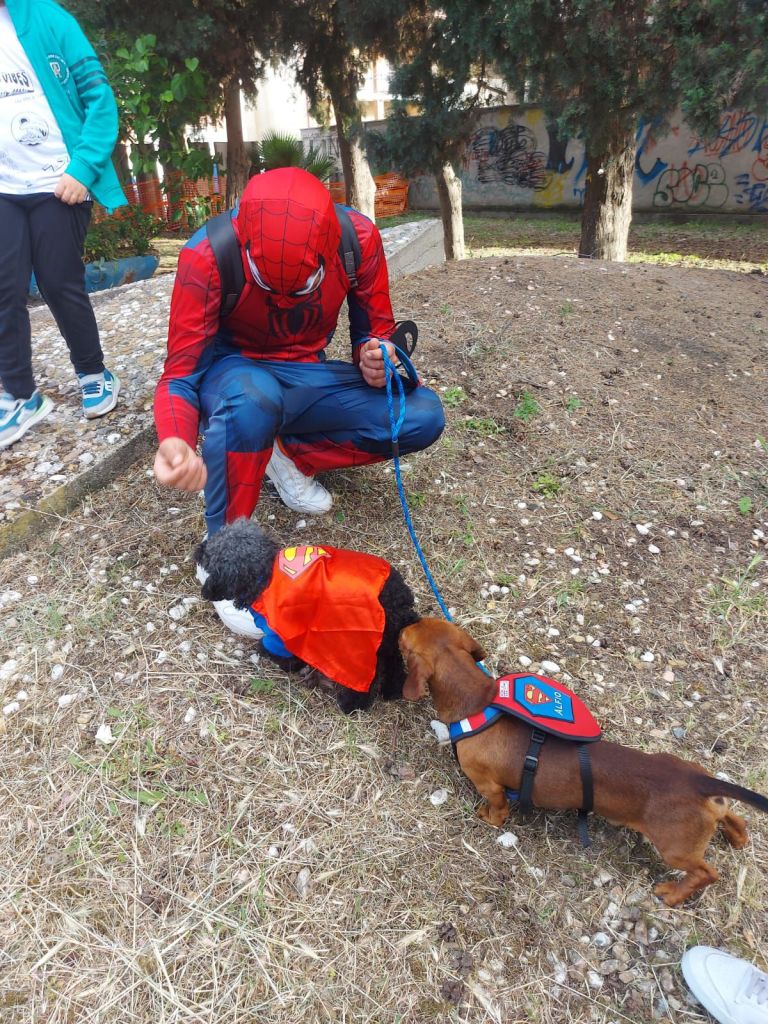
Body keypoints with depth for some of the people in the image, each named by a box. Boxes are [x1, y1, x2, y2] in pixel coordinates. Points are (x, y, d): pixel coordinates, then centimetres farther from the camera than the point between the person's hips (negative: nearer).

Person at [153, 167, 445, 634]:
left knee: (423, 416, -17)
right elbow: (181, 373, -23)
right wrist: (175, 443, -45)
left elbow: (376, 332, -3)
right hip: (234, 374, -3)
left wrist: (375, 359, -28)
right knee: (251, 398, -42)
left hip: (308, 376, 3)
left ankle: (291, 457, -4)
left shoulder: (359, 239, -18)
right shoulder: (208, 255, -25)